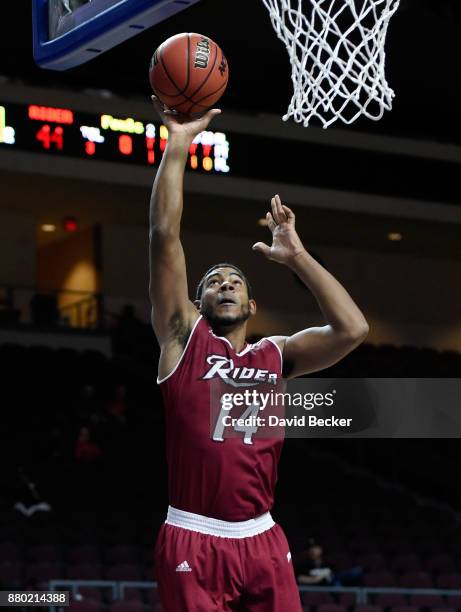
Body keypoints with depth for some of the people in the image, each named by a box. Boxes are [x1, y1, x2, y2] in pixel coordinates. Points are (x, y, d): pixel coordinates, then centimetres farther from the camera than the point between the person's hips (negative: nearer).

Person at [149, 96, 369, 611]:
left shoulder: (276, 355, 14)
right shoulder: (185, 336, 6)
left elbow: (352, 329, -2)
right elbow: (164, 236, -3)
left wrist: (296, 256, 3)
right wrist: (178, 146, -4)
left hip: (263, 541, 3)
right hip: (193, 543, -3)